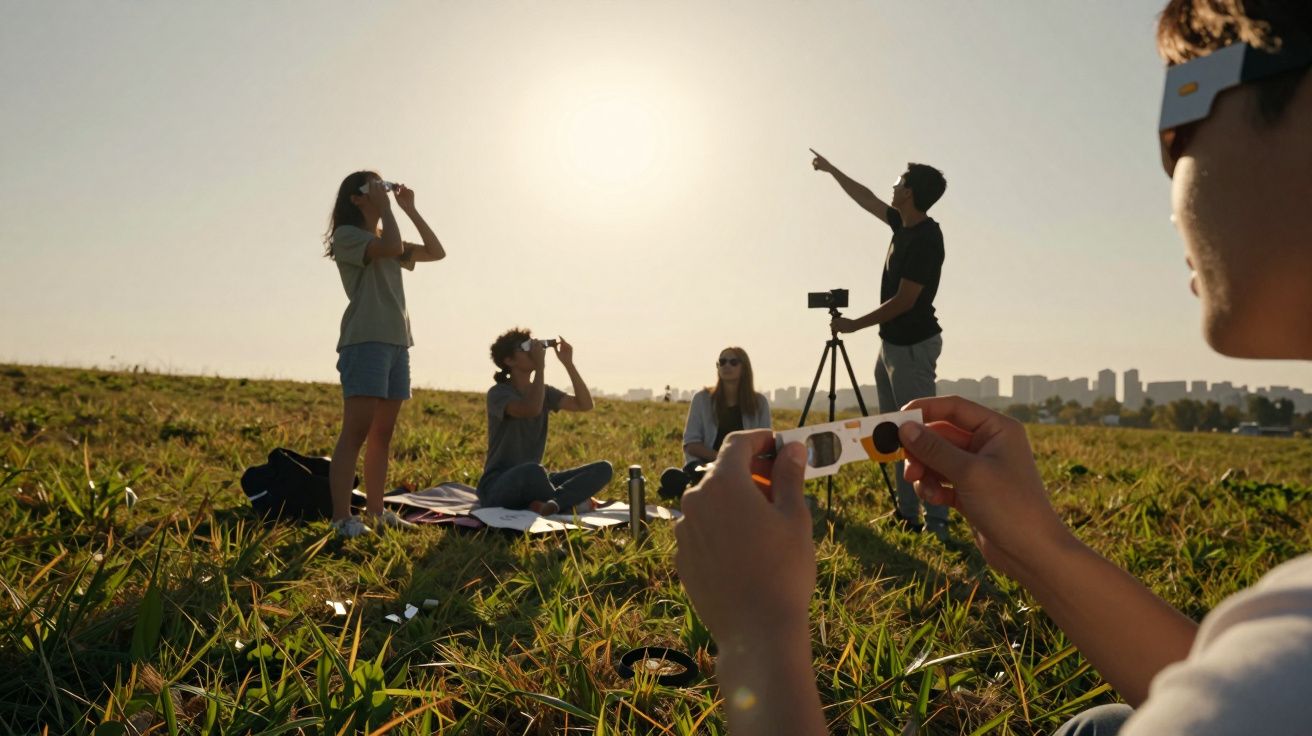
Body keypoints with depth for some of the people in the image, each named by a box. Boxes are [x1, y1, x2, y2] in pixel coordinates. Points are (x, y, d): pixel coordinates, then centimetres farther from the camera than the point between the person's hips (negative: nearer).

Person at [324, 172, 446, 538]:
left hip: (397, 343, 8)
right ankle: (342, 517, -11)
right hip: (365, 342, -8)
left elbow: (437, 252, 19)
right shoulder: (346, 235, -1)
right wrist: (385, 206, -6)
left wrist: (410, 209, 16)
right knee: (356, 432, -12)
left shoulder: (385, 241, 24)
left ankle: (375, 511, 12)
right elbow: (392, 247, -20)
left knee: (382, 434, 7)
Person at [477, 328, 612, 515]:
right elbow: (532, 410, -30)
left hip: (533, 482, 7)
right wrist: (541, 365, -22)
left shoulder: (544, 392, 10)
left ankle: (548, 504, -29)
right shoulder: (498, 393, -9)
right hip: (497, 487, -6)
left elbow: (585, 404, -3)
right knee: (533, 470, -42)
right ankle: (569, 502, -13)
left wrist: (568, 363, -7)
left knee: (604, 468, -10)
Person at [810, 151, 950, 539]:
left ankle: (937, 520, -3)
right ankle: (907, 511, 19)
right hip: (892, 342, 10)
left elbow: (904, 301, -21)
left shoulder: (925, 238, -19)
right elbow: (867, 200, 24)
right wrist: (832, 170, 32)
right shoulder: (904, 225, 8)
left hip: (913, 346, -10)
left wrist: (854, 325, -14)